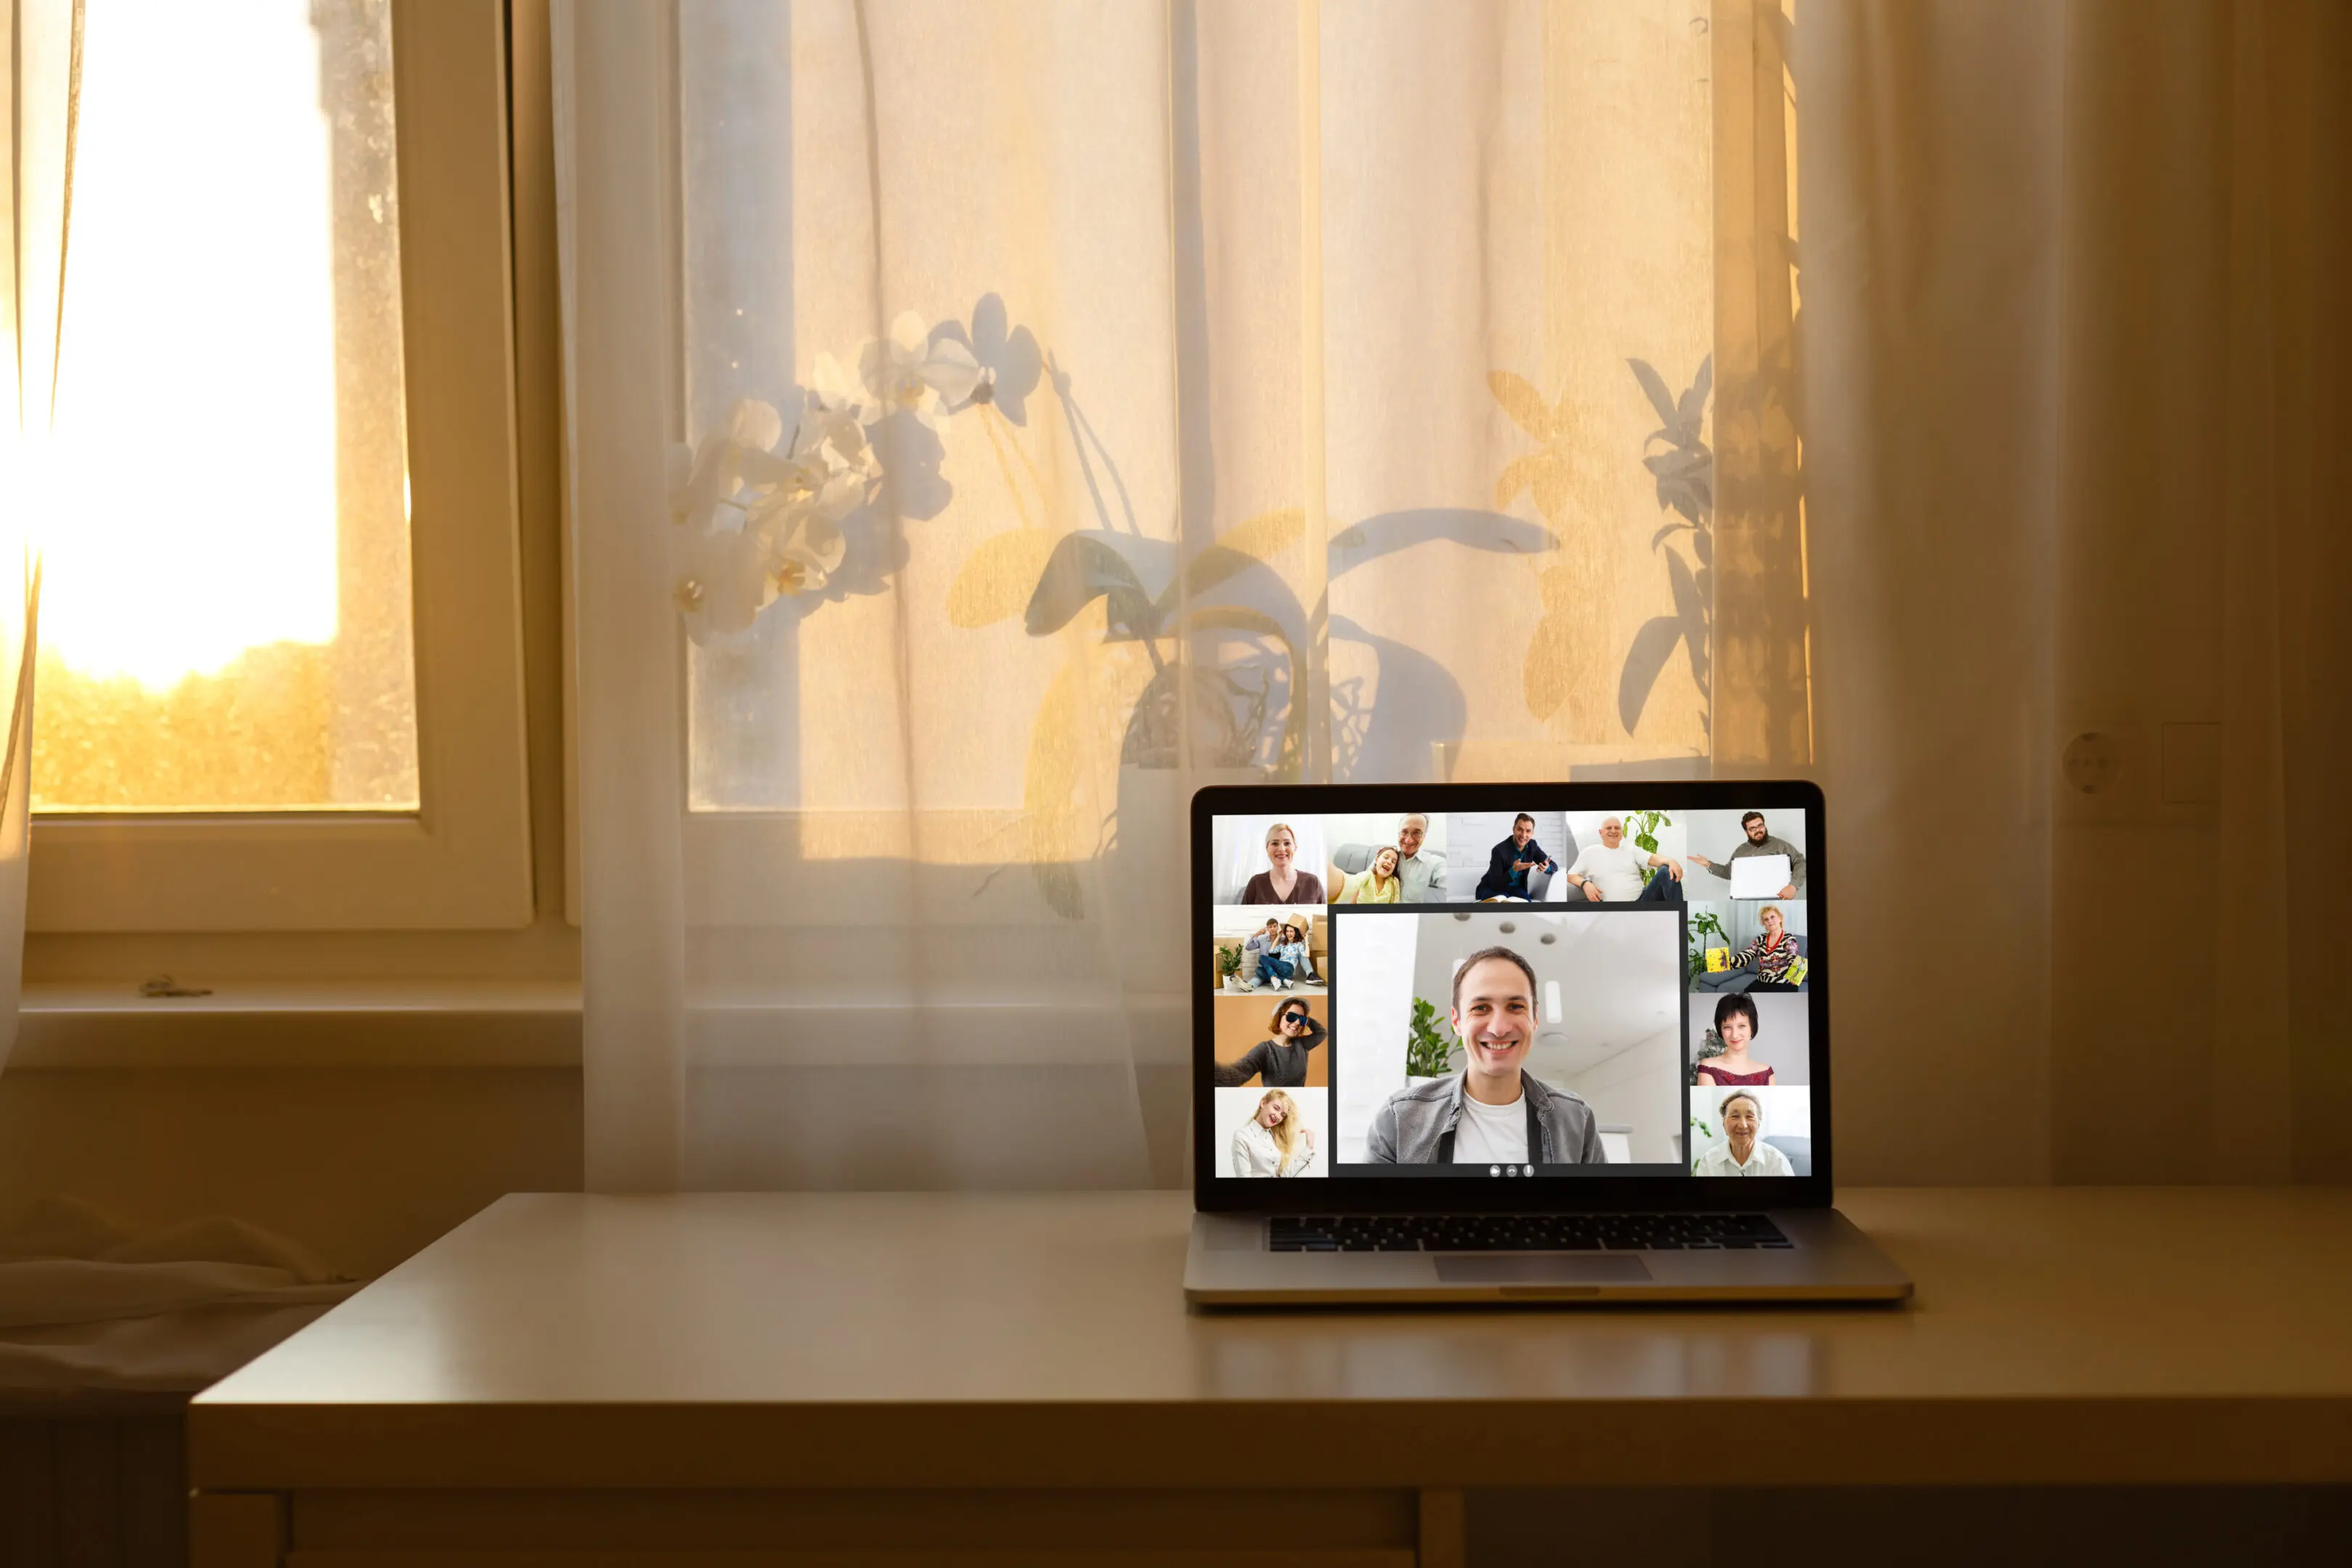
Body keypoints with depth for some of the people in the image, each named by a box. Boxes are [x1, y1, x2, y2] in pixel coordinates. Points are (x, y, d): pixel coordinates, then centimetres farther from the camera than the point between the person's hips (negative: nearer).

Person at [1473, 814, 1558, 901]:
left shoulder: (1532, 846, -4)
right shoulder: (1499, 850, -23)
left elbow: (1554, 866, -2)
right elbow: (1495, 885, -26)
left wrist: (1546, 868, -27)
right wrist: (1513, 870, -41)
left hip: (1515, 889, 4)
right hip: (1492, 889, -4)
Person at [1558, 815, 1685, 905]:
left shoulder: (1631, 849, 18)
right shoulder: (1590, 852, 12)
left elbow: (1653, 858, 3)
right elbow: (1571, 875, 12)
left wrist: (1672, 861, -22)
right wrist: (1585, 884, -13)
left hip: (1643, 900, 4)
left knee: (1666, 870, -21)